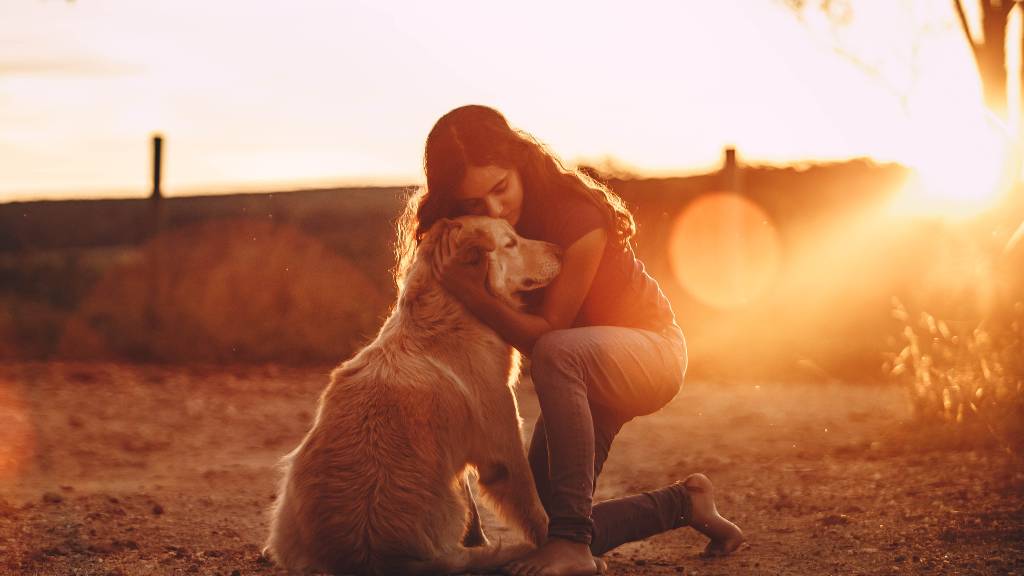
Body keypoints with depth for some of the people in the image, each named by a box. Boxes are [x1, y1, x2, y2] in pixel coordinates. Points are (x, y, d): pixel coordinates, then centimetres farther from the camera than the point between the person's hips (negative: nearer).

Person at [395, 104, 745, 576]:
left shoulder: (577, 218, -28)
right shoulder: (471, 234, -9)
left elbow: (545, 334, -26)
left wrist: (473, 294, -39)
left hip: (649, 350, -7)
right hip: (580, 377, 7)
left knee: (558, 353, -41)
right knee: (542, 525, -1)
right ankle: (683, 502, 21)